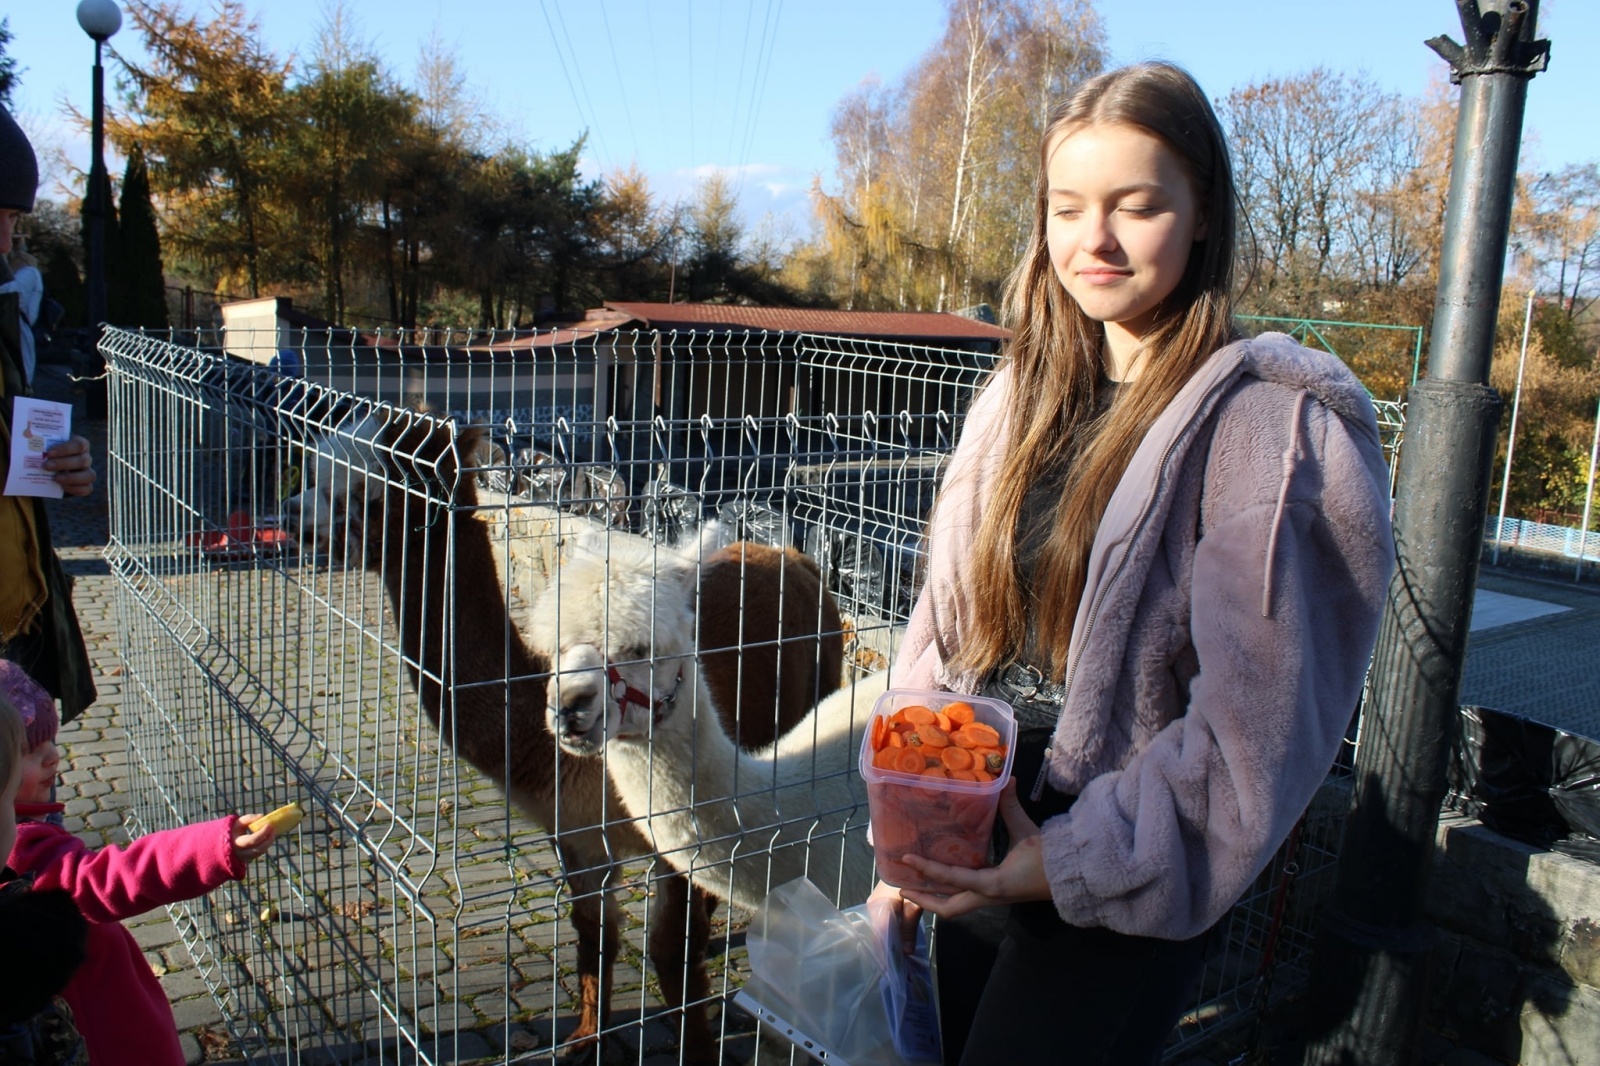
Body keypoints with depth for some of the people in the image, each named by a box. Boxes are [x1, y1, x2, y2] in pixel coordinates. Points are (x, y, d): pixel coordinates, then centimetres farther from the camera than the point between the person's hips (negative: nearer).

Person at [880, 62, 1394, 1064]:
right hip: (974, 850, 6)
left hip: (1120, 892, -5)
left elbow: (1254, 719, -17)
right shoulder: (1022, 397, 4)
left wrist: (1078, 859, -18)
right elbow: (943, 625, 6)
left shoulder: (1268, 423, -15)